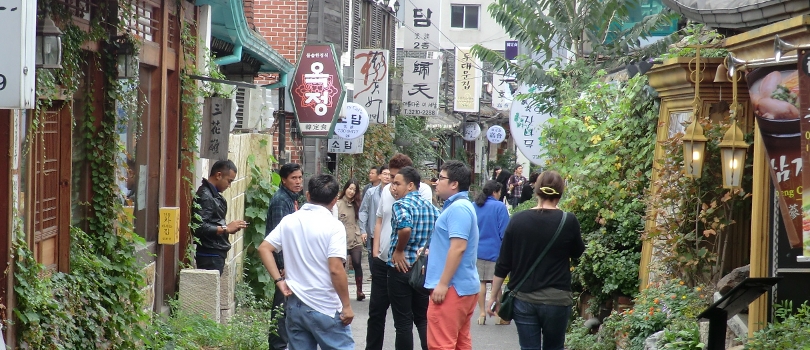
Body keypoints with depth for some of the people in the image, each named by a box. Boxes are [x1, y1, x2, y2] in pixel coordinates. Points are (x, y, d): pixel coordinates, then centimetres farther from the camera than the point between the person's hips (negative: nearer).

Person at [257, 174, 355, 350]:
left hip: (295, 305, 5)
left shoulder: (289, 221, 4)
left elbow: (264, 249, 3)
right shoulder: (333, 226, -12)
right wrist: (347, 306, -11)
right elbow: (336, 270, -18)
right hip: (325, 309, -5)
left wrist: (279, 279, 4)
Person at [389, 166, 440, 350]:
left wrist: (398, 251, -18)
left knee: (403, 322, 1)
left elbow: (405, 228, -32)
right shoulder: (430, 206, 9)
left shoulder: (400, 204, -13)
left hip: (401, 268, -6)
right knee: (423, 320, 14)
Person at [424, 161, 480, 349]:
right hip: (464, 285, 11)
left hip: (452, 287, -11)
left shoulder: (458, 208, -15)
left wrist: (442, 284, -23)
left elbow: (458, 247, -23)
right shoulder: (462, 206, 18)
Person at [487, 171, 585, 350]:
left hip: (523, 299, 1)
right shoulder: (568, 221, -9)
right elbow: (577, 252, 9)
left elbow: (503, 263, 1)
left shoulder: (518, 220, -3)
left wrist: (494, 296, 10)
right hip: (556, 300, -1)